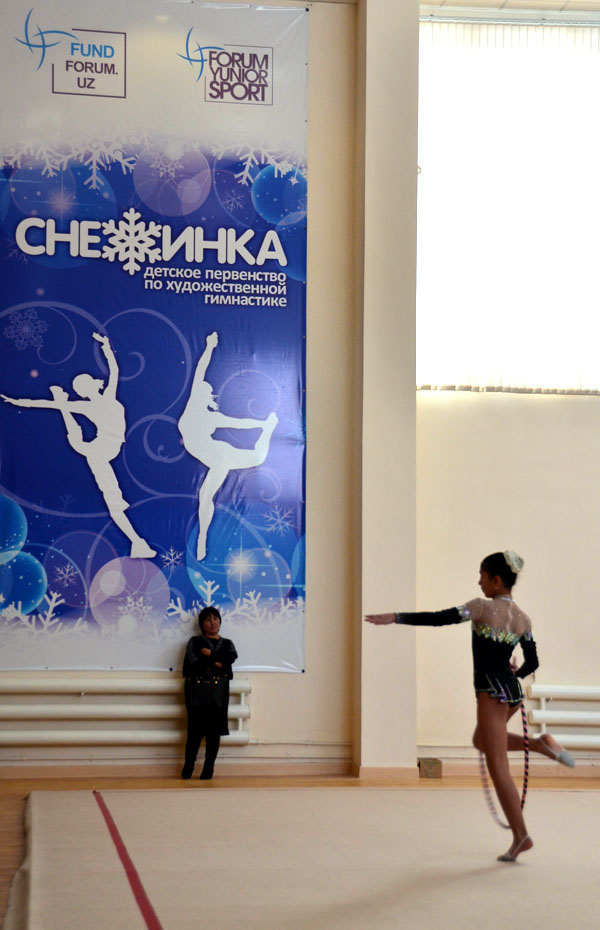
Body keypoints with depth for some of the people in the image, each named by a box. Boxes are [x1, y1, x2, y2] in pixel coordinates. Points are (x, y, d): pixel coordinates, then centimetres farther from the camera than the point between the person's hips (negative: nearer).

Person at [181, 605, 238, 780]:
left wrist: (210, 654, -7)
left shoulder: (227, 644, 17)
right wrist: (216, 663, -6)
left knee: (214, 729, -2)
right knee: (195, 728, -8)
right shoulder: (195, 642, 9)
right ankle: (188, 766, -3)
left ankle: (209, 768, 2)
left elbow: (232, 657, -5)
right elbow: (193, 663, -8)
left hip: (219, 690, 2)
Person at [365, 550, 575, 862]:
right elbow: (532, 663, 11)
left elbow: (439, 619, -17)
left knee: (498, 766, -1)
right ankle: (540, 743, 16)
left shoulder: (482, 607, -11)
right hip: (512, 691, 7)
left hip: (492, 692, -7)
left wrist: (395, 618, -13)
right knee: (481, 740, 32)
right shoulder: (523, 619, 7)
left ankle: (520, 836, 0)